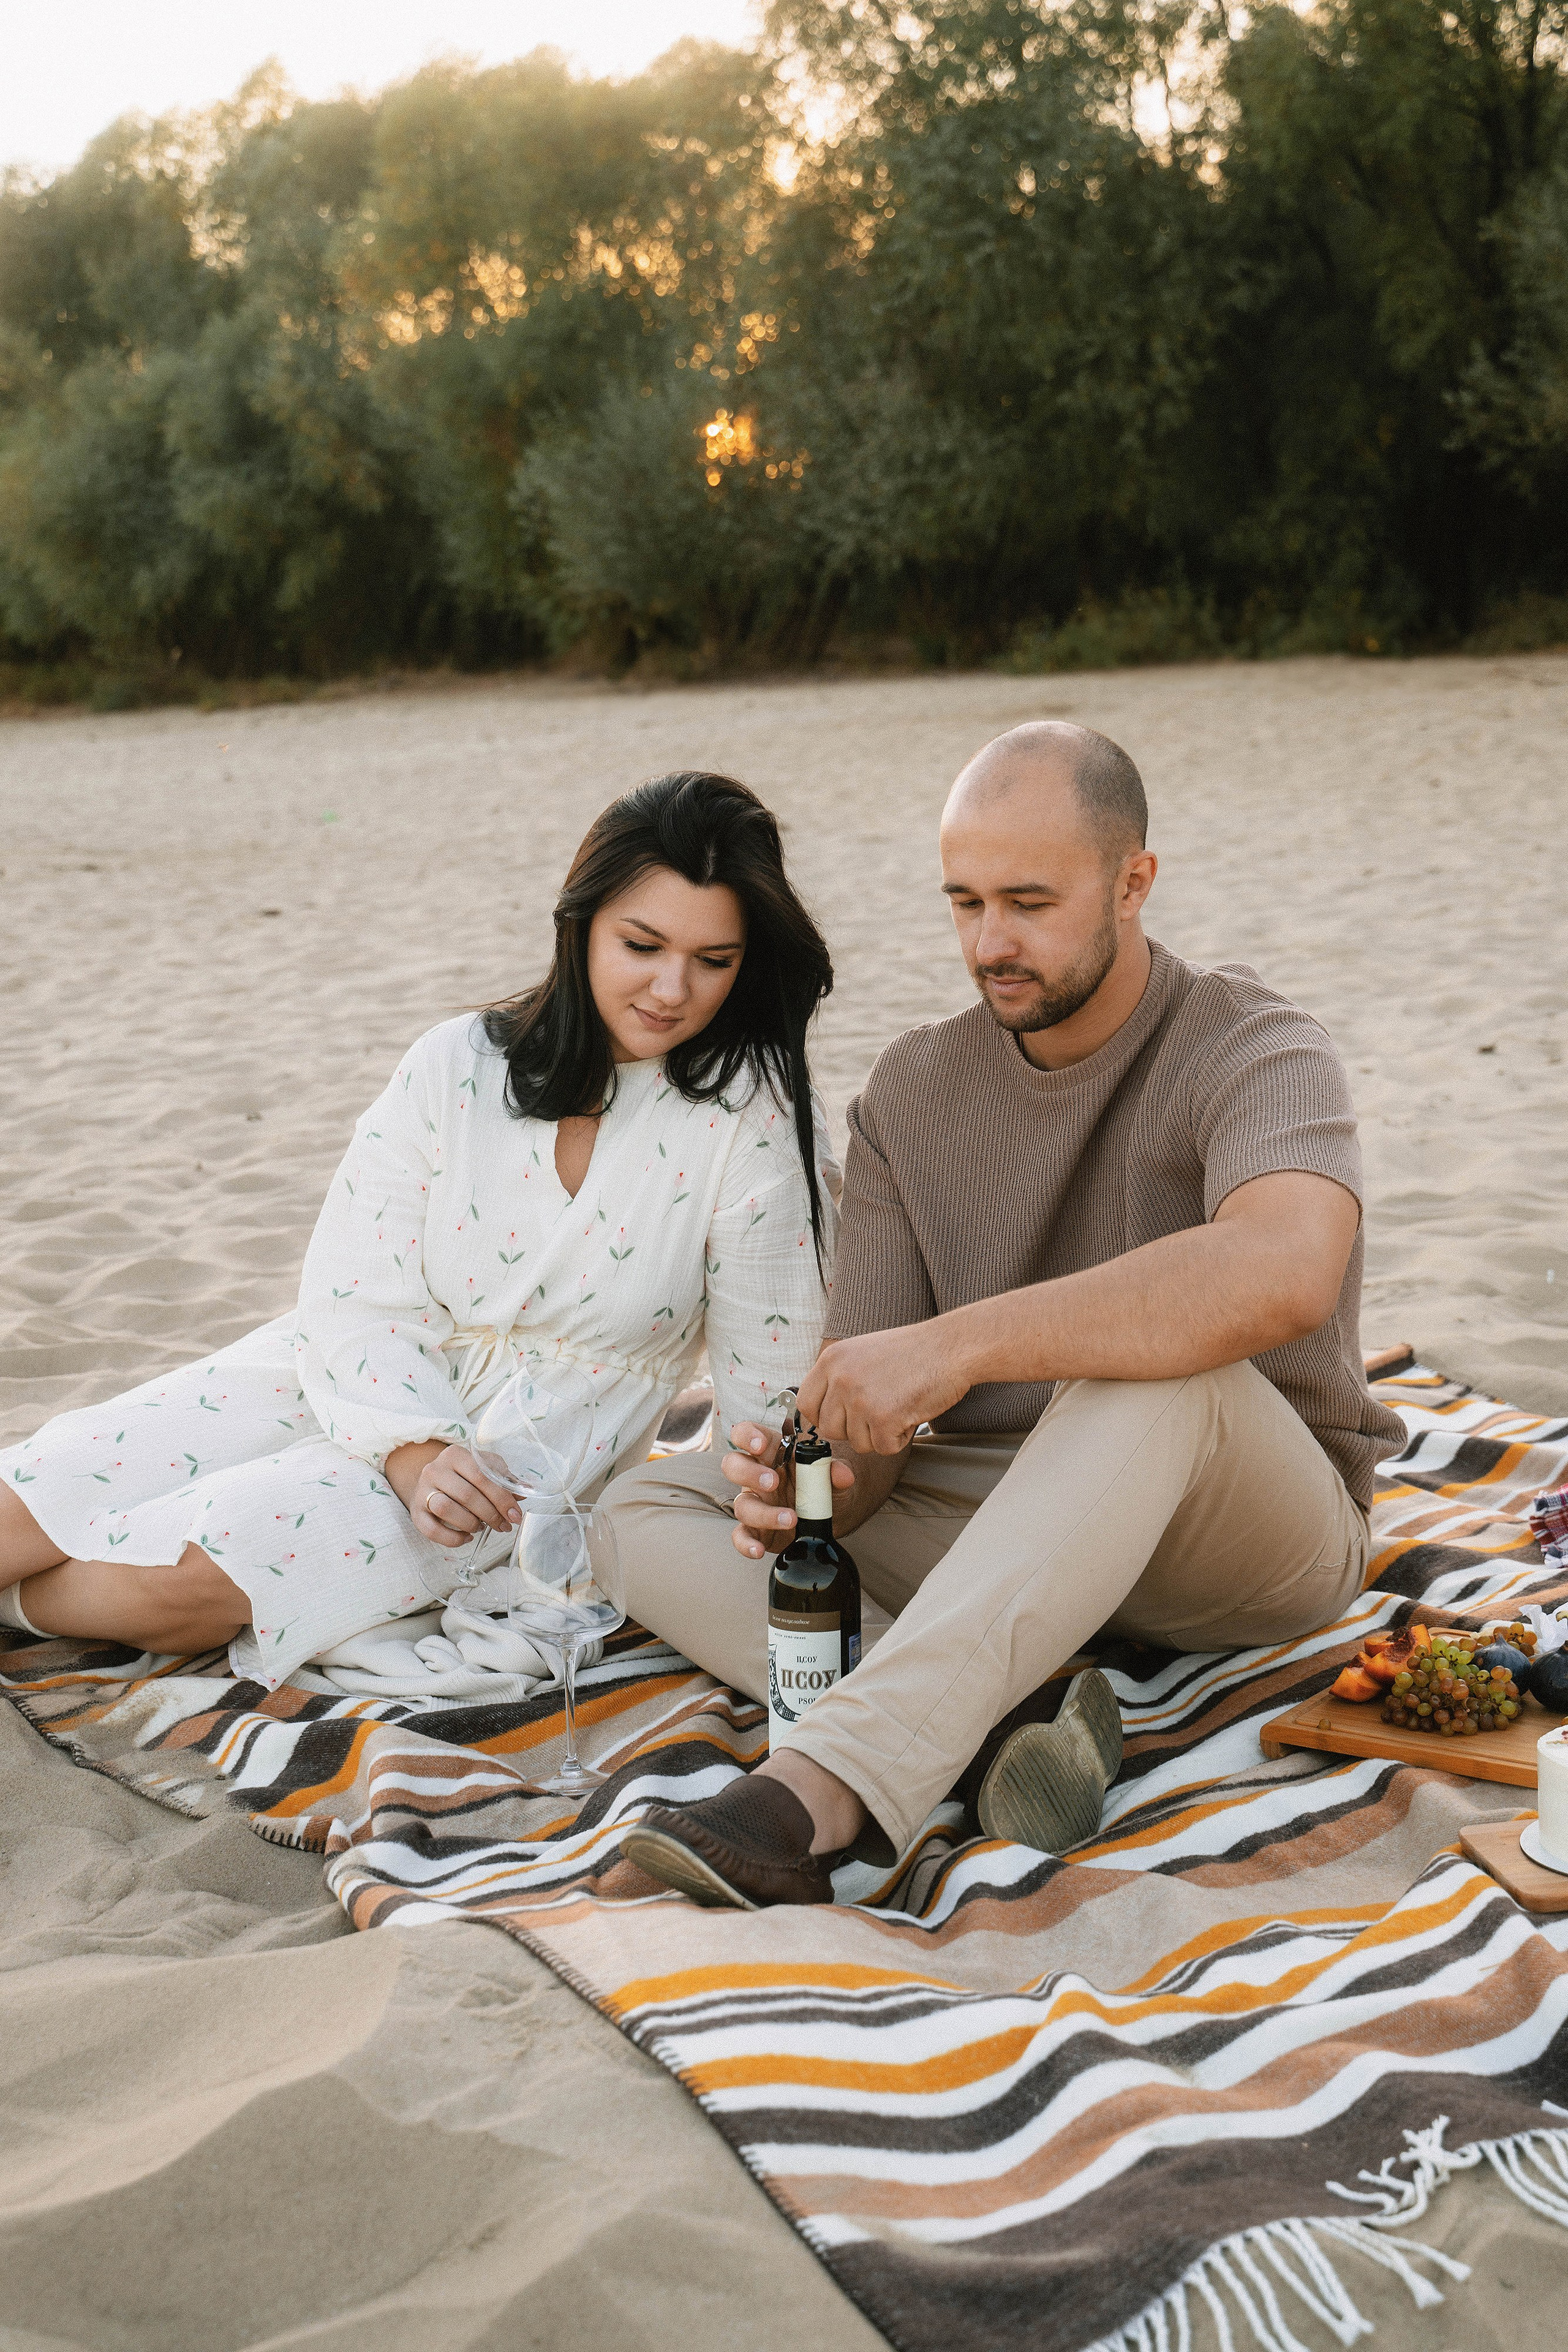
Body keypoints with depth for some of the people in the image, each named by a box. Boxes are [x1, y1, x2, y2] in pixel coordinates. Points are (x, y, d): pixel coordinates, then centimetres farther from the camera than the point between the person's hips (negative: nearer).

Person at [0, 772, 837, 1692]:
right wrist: (414, 1451, -23)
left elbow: (770, 1381, -7)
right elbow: (357, 1297, -8)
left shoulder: (756, 1116, -14)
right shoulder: (457, 1066, -7)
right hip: (364, 1395, 3)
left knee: (186, 1578, -22)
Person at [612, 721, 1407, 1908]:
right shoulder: (913, 1090, 2)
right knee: (648, 1512, -10)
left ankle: (820, 1790, -49)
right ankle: (1007, 1719, -32)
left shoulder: (1253, 1050, -14)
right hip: (993, 1522, 5)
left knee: (1155, 1373, -39)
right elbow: (873, 1411, -3)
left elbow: (1284, 1272, -39)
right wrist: (816, 1477, -28)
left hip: (1255, 1535, -5)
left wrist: (955, 1344, -40)